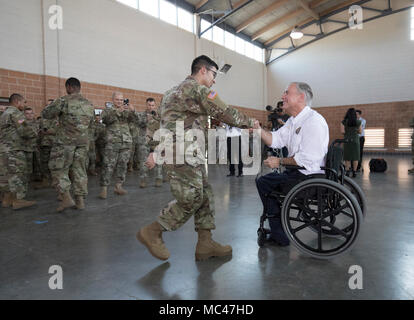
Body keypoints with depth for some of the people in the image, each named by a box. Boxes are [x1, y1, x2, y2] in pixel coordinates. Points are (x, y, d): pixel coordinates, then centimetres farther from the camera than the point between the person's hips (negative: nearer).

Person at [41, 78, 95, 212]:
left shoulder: (63, 101, -8)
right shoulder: (89, 105, 10)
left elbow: (46, 114, -2)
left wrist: (57, 115, 15)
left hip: (65, 140, -5)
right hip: (83, 141, 5)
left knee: (59, 169, 6)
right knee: (79, 170, 11)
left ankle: (67, 198, -2)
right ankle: (80, 200, 12)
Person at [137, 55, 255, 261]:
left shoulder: (175, 91, 25)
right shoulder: (198, 89, -6)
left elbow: (161, 124, 22)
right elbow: (225, 113, -8)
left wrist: (155, 151, 19)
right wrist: (249, 122, 7)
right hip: (183, 154, -11)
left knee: (204, 196, 9)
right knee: (191, 198, -8)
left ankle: (205, 243, 13)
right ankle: (152, 232, 5)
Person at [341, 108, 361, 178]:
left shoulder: (344, 122, -5)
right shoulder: (358, 122, 0)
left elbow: (342, 131, -11)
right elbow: (360, 131, 6)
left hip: (347, 140, -1)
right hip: (355, 140, 1)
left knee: (347, 157, 5)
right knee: (355, 157, 7)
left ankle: (347, 172, 0)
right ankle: (354, 172, 7)